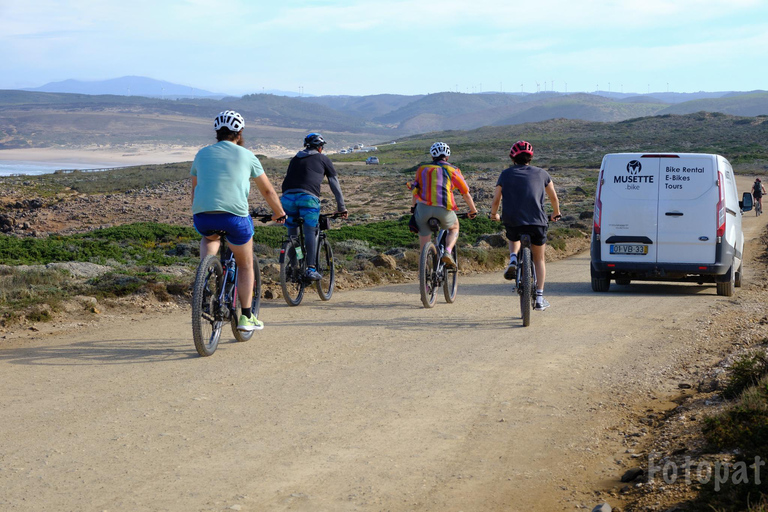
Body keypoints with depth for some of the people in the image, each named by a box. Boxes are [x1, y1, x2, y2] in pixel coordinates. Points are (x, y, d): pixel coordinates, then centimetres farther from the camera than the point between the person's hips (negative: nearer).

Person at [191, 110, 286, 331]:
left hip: (202, 217, 3)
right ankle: (246, 317, 15)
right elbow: (268, 190, 17)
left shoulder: (202, 154, 17)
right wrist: (279, 213, 33)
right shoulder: (246, 155, 9)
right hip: (235, 216, -2)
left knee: (210, 237, 39)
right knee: (245, 265, 18)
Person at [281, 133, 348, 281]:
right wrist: (341, 207, 29)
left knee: (292, 232, 14)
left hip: (287, 196, 4)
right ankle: (311, 268, -14)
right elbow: (335, 184, 22)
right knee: (310, 231, -3)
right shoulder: (323, 159, 21)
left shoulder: (295, 159, 32)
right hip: (308, 197, -3)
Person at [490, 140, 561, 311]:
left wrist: (494, 215, 28)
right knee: (539, 259, 18)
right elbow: (554, 198, 18)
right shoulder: (541, 173, 9)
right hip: (537, 223, 0)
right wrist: (556, 213, 37)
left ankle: (513, 260, 5)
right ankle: (539, 298, 11)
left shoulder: (506, 174, 7)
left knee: (514, 238, 36)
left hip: (512, 222, 0)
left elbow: (496, 200, 7)